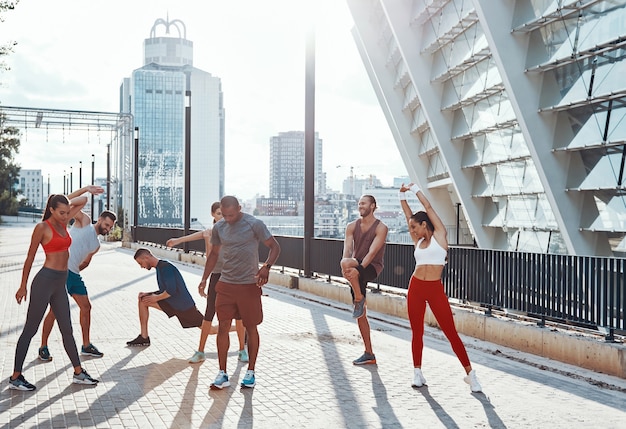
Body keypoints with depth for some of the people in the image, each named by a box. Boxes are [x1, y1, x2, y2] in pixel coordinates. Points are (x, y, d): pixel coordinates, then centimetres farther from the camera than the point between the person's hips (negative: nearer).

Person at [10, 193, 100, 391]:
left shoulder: (63, 223, 10)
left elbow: (82, 202, 21)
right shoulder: (42, 227, -9)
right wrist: (23, 286, -1)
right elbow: (30, 257, -4)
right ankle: (15, 377, 10)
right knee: (30, 329, 0)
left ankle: (78, 373, 20)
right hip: (45, 280, -8)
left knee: (67, 330, 12)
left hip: (60, 283, 8)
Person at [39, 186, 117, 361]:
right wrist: (86, 189, -18)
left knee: (86, 307, 10)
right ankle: (43, 347, 8)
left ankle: (86, 346, 21)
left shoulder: (96, 245, 19)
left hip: (74, 274, 8)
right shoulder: (84, 221, 1)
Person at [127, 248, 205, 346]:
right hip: (171, 303, 9)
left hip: (184, 305, -9)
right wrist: (148, 294, 4)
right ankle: (144, 338, 8)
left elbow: (171, 290, -26)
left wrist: (156, 298, -12)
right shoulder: (159, 268, 11)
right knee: (142, 300, 4)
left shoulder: (165, 267, -19)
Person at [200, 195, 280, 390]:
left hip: (249, 285, -3)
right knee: (223, 327, 0)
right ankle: (222, 374, 10)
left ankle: (250, 372, 19)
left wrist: (266, 267, -22)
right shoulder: (218, 228, 6)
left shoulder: (254, 224, -8)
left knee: (251, 328, 6)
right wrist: (204, 278, 11)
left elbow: (275, 246, -6)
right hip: (225, 284, 4)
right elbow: (214, 253, 18)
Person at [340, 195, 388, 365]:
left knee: (348, 266, -37)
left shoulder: (381, 227, -6)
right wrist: (347, 268, -22)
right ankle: (369, 354, 15)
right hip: (357, 266, 5)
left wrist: (358, 268, -26)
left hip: (372, 267, -5)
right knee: (360, 315, 6)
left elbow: (372, 252, -16)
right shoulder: (352, 226, 7)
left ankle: (359, 298, -15)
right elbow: (347, 250, -4)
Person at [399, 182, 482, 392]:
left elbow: (428, 207, 0)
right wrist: (402, 195, 12)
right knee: (417, 332, 8)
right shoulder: (418, 241, 12)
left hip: (435, 289, -5)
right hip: (416, 288, 5)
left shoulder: (439, 235, 0)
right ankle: (417, 372, 18)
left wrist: (415, 188, 8)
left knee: (451, 332, -3)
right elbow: (408, 215, 15)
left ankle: (470, 373, 5)